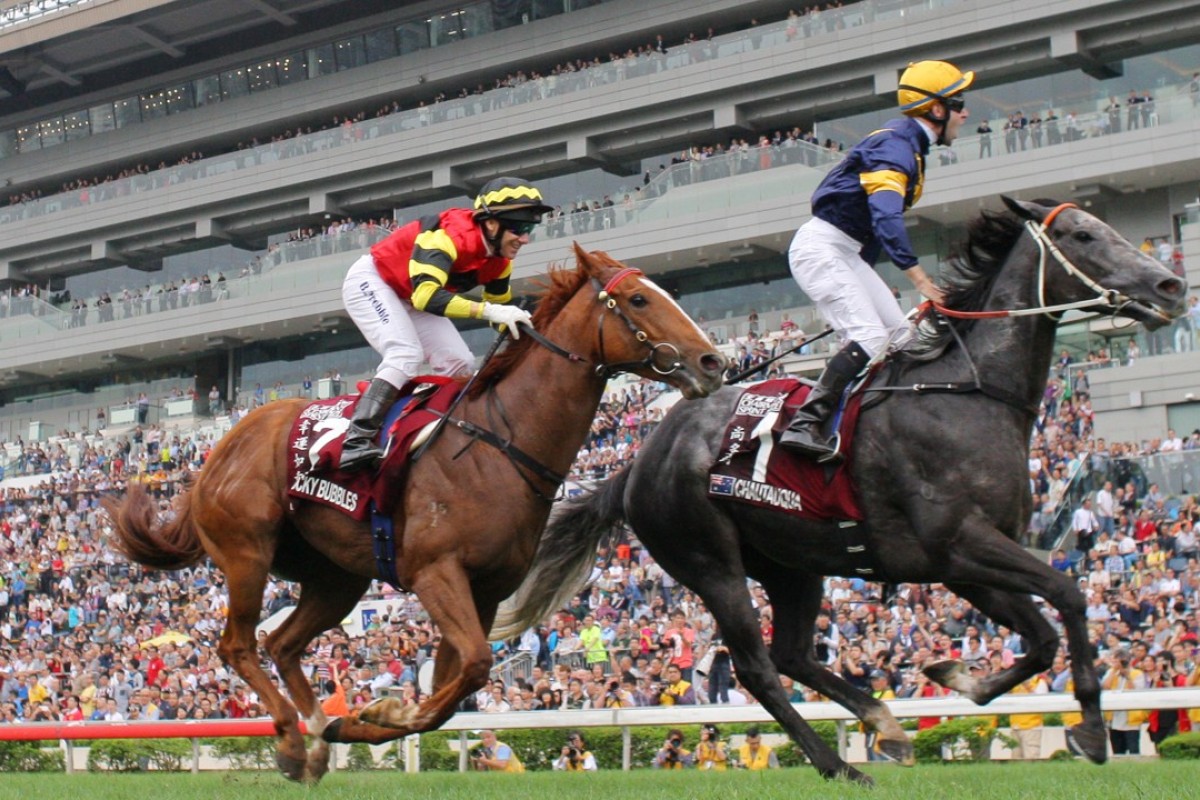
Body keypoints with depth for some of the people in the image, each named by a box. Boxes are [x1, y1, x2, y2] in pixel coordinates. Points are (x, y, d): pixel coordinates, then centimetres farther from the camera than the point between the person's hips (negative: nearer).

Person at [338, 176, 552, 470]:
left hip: (408, 297, 9)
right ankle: (356, 442, -37)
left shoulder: (498, 261, -8)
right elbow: (425, 294, -48)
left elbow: (501, 307, 8)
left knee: (459, 362, 1)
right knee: (406, 354, -29)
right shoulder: (451, 234, -35)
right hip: (370, 281, -9)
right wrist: (487, 310, -54)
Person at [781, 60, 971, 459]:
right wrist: (918, 276, -41)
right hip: (820, 247, -11)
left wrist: (862, 277, 24)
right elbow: (885, 215, -33)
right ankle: (805, 425, -30)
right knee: (870, 336, -24)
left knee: (900, 336, 4)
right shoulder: (895, 144, -17)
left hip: (846, 253, 11)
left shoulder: (908, 145, 17)